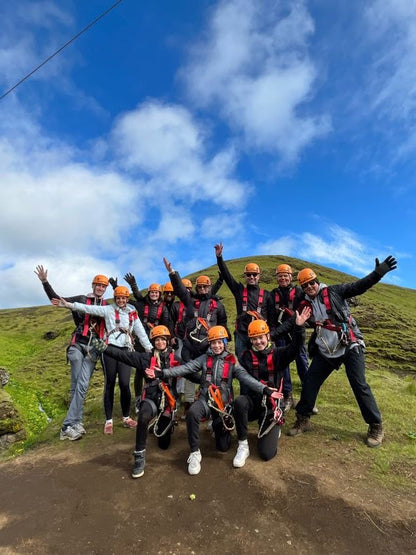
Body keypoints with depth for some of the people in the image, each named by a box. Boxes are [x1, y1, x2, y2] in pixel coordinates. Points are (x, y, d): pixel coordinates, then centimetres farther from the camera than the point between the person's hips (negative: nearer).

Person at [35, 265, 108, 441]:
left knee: (82, 385, -7)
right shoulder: (81, 299, 5)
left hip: (93, 349, 2)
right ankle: (76, 423, 3)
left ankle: (68, 426, -1)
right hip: (78, 345, -1)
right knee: (77, 385, -3)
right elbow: (57, 300, 0)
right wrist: (45, 282, -8)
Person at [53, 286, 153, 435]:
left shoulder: (132, 313, 11)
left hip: (126, 350, 1)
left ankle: (126, 418, 15)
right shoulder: (108, 309, 4)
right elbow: (89, 308, -6)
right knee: (109, 384, 5)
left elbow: (141, 332, 12)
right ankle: (108, 421, 17)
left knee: (125, 384, -5)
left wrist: (150, 349, 9)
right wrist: (68, 304, -15)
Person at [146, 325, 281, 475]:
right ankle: (195, 453, -15)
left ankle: (217, 426, 39)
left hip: (224, 403, 1)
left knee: (223, 447, 5)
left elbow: (246, 377, -10)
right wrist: (162, 373, -20)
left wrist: (264, 389, -26)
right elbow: (185, 368, -7)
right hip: (205, 399, 0)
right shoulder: (204, 358, 3)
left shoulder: (231, 361, 1)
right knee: (192, 412, -35)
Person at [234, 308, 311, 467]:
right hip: (253, 402, 1)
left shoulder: (278, 354, -2)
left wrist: (298, 327, -36)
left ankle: (274, 429, 26)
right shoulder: (247, 356, 3)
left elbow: (294, 348, -21)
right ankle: (243, 446, -15)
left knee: (267, 453, -8)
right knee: (239, 401, -35)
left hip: (272, 405, -1)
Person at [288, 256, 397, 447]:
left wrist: (379, 272, -29)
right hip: (325, 352, 5)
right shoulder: (306, 304, 6)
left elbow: (359, 286, -14)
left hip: (350, 347, -4)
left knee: (359, 385, -2)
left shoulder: (333, 292, -5)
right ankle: (303, 420, 23)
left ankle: (376, 427, 19)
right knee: (309, 383, 5)